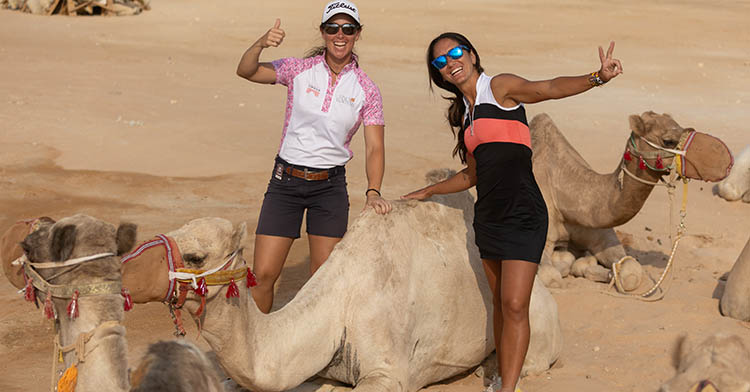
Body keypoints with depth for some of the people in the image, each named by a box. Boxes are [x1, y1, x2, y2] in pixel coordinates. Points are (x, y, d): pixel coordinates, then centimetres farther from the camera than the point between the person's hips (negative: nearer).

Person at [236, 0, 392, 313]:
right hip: (286, 181, -1)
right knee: (263, 275, -3)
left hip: (331, 185, 1)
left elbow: (374, 148, -3)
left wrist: (373, 192, -20)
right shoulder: (299, 69, -1)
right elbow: (245, 71, -11)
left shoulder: (366, 90, 0)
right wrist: (261, 44, -31)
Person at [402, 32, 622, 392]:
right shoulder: (464, 113, 16)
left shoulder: (500, 87, -5)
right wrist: (428, 192, 33)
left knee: (515, 306, -10)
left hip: (522, 214, -7)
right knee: (501, 303, 13)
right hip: (488, 215, 7)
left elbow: (550, 88, -22)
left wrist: (597, 77, -39)